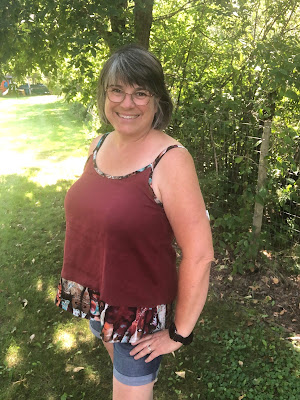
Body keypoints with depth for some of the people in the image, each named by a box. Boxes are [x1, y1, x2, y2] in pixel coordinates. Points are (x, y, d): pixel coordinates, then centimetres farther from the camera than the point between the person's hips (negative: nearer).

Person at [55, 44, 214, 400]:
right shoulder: (98, 146, -4)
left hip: (142, 310, -6)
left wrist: (179, 333, -15)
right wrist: (81, 284, 13)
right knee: (120, 368, 30)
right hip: (96, 301, 7)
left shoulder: (170, 160, -24)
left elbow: (199, 255, -23)